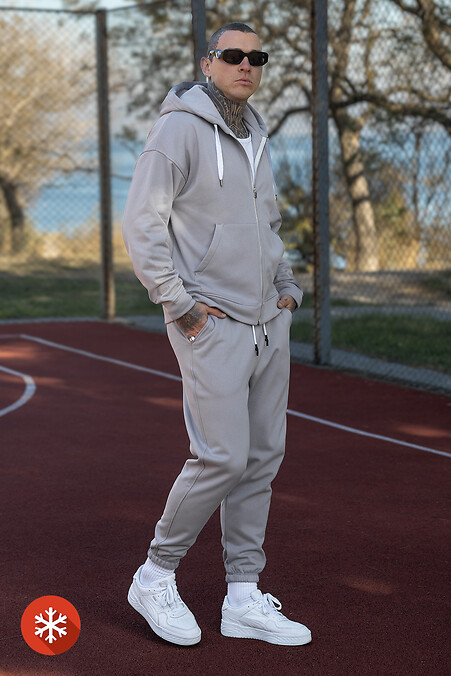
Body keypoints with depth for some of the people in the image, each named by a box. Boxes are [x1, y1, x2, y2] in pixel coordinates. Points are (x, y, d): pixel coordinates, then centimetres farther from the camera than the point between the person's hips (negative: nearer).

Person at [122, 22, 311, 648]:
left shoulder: (256, 138, 16)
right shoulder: (180, 128, -9)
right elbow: (141, 222, -14)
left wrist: (287, 287, 13)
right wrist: (179, 303, -16)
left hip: (268, 322, 8)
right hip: (213, 323, -8)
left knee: (262, 457, 7)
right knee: (223, 457, -12)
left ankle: (244, 597, 13)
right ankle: (156, 577, 7)